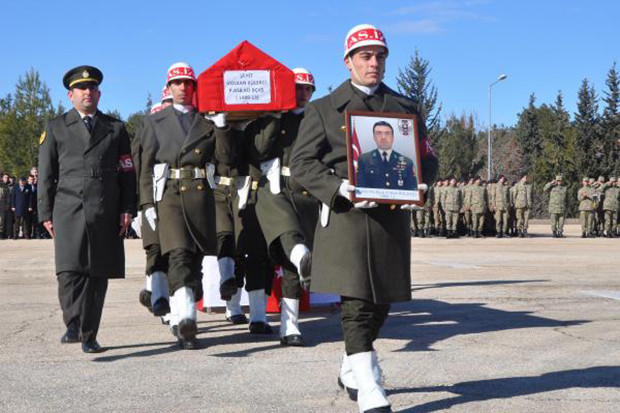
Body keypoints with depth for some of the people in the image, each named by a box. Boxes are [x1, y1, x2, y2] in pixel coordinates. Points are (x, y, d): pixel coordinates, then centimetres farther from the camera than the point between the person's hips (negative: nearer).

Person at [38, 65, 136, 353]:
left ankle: (89, 335, 7)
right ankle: (73, 324, -14)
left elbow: (127, 172, 13)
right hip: (69, 210, -1)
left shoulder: (115, 128, 16)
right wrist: (46, 213, 2)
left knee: (98, 275, 1)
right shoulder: (56, 128, 13)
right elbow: (46, 174, 10)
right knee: (69, 270, -18)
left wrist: (127, 209, 1)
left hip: (105, 213, 1)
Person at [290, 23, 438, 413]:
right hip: (346, 217, -4)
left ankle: (351, 371, 33)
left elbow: (428, 158, 16)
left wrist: (419, 187, -7)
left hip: (392, 217, 4)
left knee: (380, 302, 11)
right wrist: (341, 188, -17)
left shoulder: (405, 107, 16)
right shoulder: (324, 109, 7)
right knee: (357, 304, -11)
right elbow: (302, 162, 0)